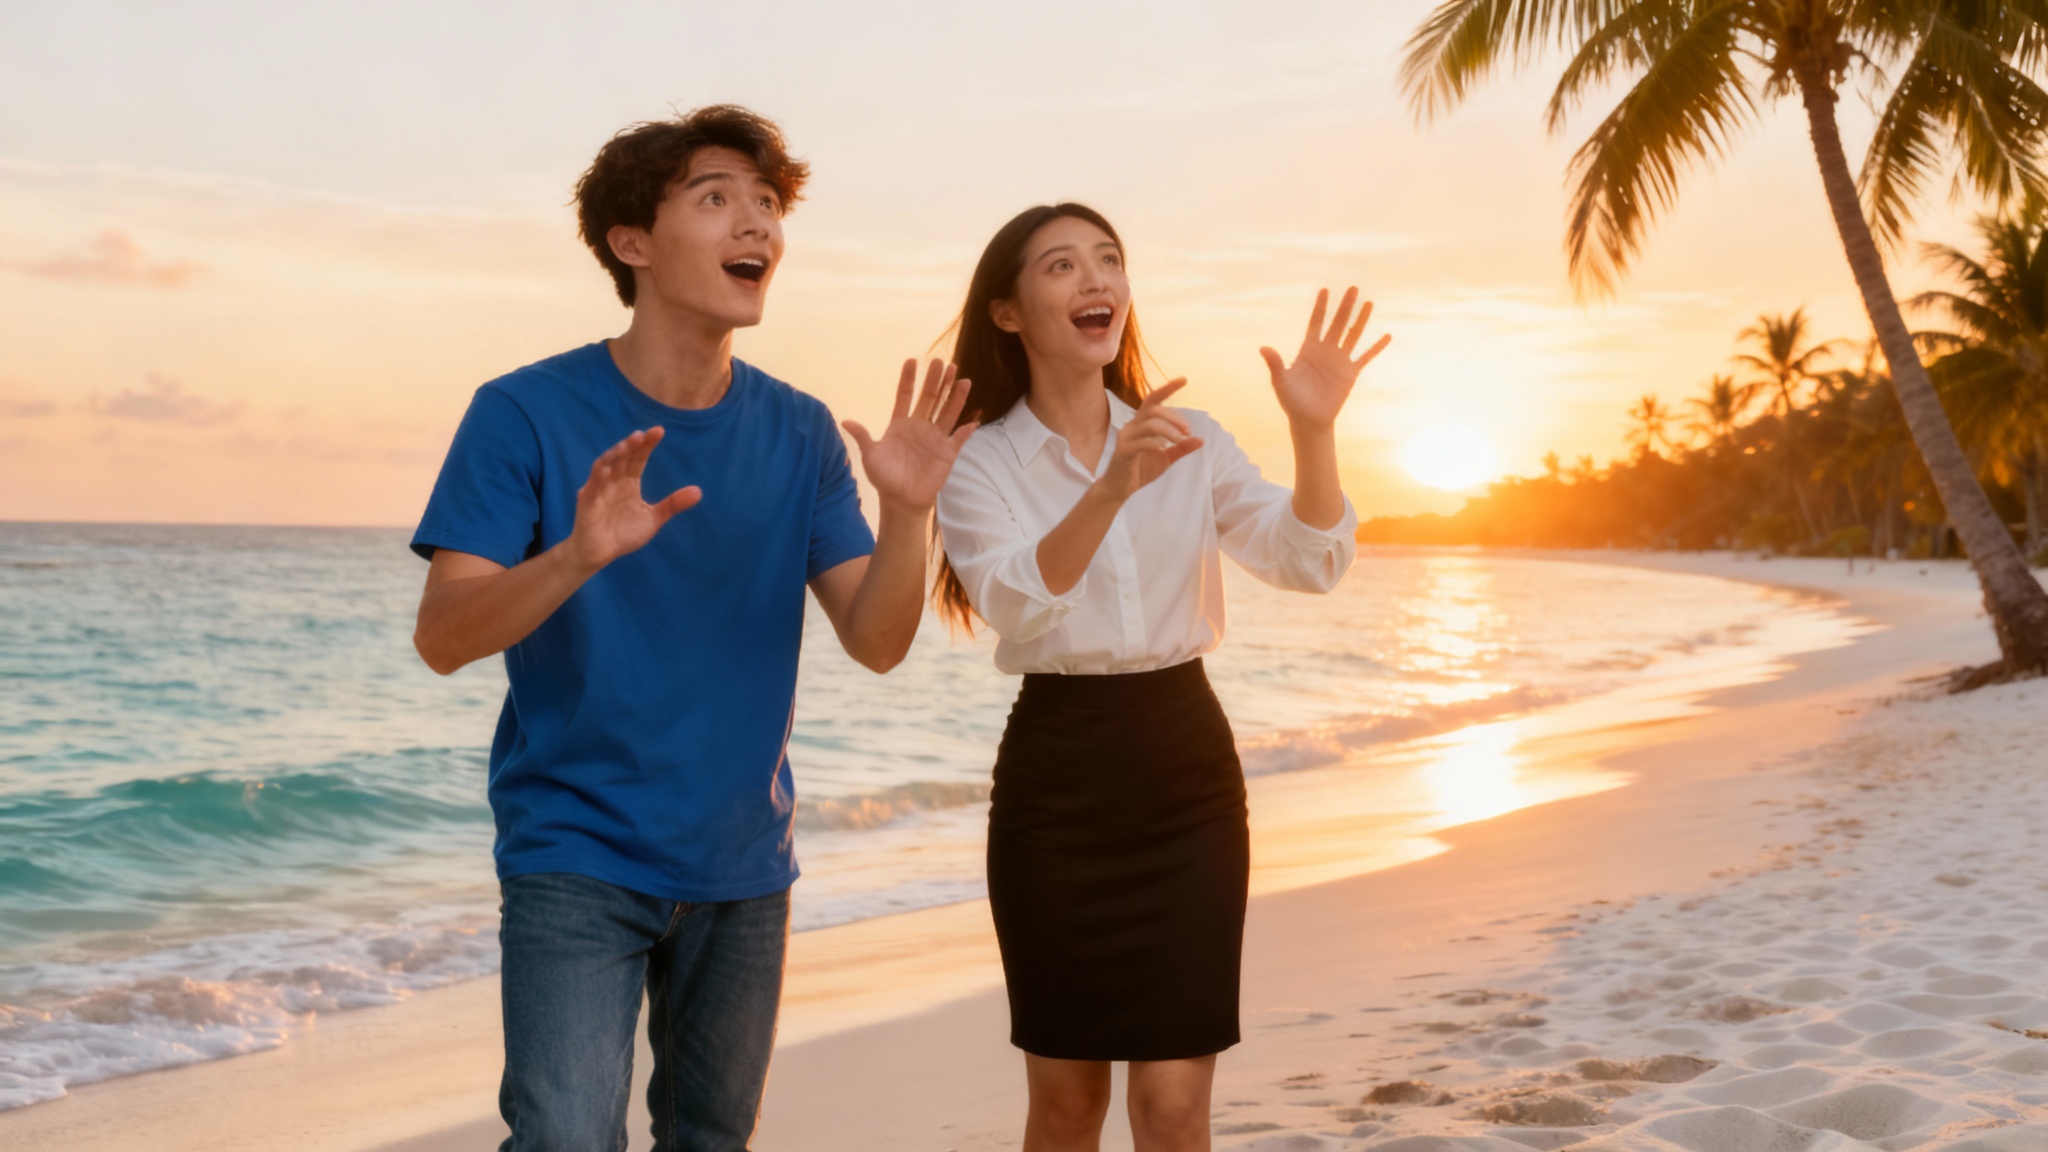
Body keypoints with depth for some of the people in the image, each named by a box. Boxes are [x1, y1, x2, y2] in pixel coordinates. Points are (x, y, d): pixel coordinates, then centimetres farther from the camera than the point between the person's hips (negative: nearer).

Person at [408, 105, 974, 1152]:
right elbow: (441, 638, -16)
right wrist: (579, 555, -34)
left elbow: (876, 643, -3)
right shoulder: (524, 414, -10)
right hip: (576, 858, -4)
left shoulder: (798, 435, 1)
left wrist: (907, 512, -21)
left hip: (741, 865, 5)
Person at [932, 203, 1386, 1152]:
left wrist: (1313, 431, -20)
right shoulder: (977, 462, -3)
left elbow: (1309, 565, -4)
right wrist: (1110, 489, -38)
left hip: (1190, 770, 2)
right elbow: (1016, 602, -22)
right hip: (1056, 782, -2)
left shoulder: (1190, 442, 7)